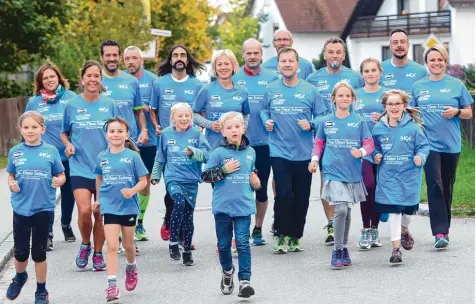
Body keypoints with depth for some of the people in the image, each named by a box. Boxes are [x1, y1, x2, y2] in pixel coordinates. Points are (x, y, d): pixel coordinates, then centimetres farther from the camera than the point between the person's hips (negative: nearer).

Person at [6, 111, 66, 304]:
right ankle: (20, 277, 40)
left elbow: (61, 176, 5)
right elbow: (10, 176, 10)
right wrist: (11, 184, -11)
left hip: (44, 208, -1)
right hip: (21, 208, 1)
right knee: (20, 252, 8)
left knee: (39, 252, 7)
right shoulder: (15, 152, 0)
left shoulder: (51, 151, -4)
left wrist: (58, 181, -17)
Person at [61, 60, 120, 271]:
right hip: (80, 166, -1)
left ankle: (98, 254, 21)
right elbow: (64, 133, 12)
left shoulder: (109, 105, 2)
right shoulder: (72, 105, 1)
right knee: (84, 210, -15)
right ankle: (85, 245, 11)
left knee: (100, 213, 5)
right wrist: (68, 145, -8)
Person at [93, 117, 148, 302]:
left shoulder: (132, 156, -8)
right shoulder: (102, 157, 0)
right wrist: (98, 199, 19)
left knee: (128, 244, 16)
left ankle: (131, 268, 46)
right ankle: (112, 285, -9)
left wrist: (133, 191, -24)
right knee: (112, 246, -8)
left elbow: (143, 181, -6)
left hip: (129, 206, 0)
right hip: (109, 207, 1)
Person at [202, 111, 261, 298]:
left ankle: (244, 280, -8)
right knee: (224, 243, 10)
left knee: (243, 243, -7)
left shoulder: (250, 152, 7)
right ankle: (227, 271, 35)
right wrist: (224, 170, -15)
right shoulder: (219, 153, -4)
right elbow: (205, 176, -5)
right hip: (223, 206, -1)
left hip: (244, 206, 1)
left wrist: (255, 183, 4)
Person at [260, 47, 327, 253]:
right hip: (279, 151, -1)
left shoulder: (310, 90, 0)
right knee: (283, 194, -11)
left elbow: (321, 115, 5)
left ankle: (295, 236, 22)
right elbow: (264, 110, 16)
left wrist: (311, 124, -14)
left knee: (301, 197, 6)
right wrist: (266, 121, -5)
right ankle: (280, 235, 5)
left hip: (304, 152, 1)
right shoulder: (271, 90, 2)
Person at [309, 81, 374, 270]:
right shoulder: (326, 122, 3)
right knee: (341, 209, -16)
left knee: (347, 212, 12)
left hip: (353, 173, 2)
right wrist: (315, 159, -2)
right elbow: (319, 143, 14)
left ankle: (344, 249, 28)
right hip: (333, 172, -2)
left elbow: (369, 143, 1)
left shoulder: (358, 121, 1)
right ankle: (337, 251, -6)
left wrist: (361, 152, -20)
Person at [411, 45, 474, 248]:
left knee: (447, 188, 9)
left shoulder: (456, 85, 5)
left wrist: (456, 111, -12)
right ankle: (440, 232, -17)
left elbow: (469, 113, 8)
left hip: (451, 144, 1)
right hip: (429, 143, -1)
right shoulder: (417, 86, 7)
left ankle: (444, 228, 22)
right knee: (434, 185, -13)